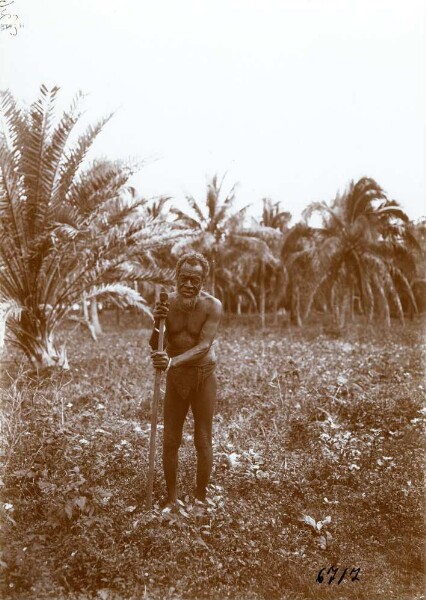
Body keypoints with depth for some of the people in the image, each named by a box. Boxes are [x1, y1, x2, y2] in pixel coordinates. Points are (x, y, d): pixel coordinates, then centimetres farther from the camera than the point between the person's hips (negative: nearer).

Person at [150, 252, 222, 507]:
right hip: (175, 378, 3)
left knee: (203, 441, 6)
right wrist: (157, 323, -28)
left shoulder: (213, 306, -18)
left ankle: (201, 498, 22)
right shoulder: (167, 302, -9)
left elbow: (204, 346, -26)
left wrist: (172, 361, -40)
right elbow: (155, 346, -8)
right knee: (170, 440, 9)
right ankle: (172, 497, 25)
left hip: (204, 376, -3)